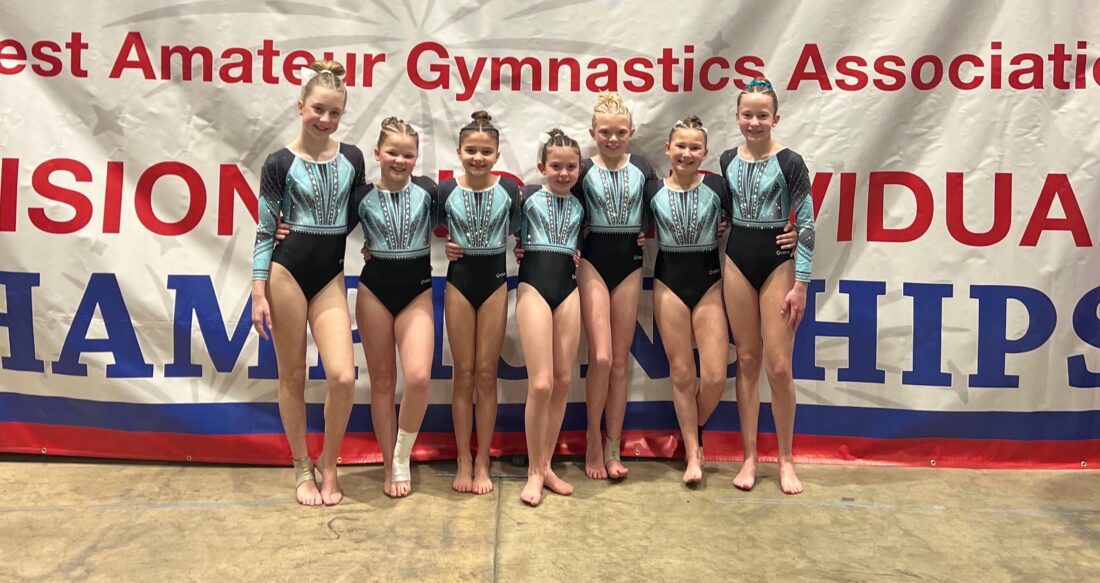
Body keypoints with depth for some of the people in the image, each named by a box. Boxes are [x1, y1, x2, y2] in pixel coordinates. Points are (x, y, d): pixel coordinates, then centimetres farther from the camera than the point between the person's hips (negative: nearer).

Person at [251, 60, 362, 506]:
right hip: (288, 270, -2)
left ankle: (328, 467, 11)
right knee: (292, 376, 5)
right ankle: (302, 468, 22)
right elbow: (265, 230, -2)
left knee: (343, 376, -10)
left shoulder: (352, 159, 5)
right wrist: (258, 293, -6)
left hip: (331, 274, 3)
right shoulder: (280, 163, -4)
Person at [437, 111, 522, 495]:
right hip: (459, 281, 0)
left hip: (495, 281, 0)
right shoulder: (446, 190, -4)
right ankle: (463, 460, 15)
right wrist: (442, 245, -7)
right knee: (463, 374, 5)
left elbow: (517, 232, 7)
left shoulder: (509, 189, -5)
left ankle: (482, 462, 13)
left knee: (486, 374, 4)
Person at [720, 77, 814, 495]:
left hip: (778, 262, -3)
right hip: (737, 261, 4)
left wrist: (800, 284, -12)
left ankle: (786, 459, 13)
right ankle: (749, 457, 16)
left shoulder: (789, 163, -7)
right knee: (747, 360, 7)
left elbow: (806, 225, -8)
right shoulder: (727, 161, 5)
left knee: (778, 366, -4)